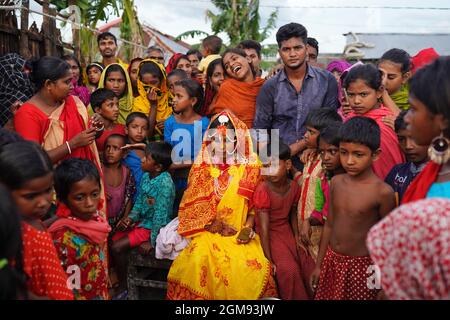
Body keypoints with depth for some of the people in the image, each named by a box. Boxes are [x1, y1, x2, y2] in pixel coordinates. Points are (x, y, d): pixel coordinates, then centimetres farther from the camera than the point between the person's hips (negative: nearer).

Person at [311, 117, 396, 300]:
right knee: (325, 296, 17)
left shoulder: (382, 192, -18)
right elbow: (329, 225, 7)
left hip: (361, 266, -5)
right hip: (331, 261, 5)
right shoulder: (336, 182, -2)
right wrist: (319, 265, 12)